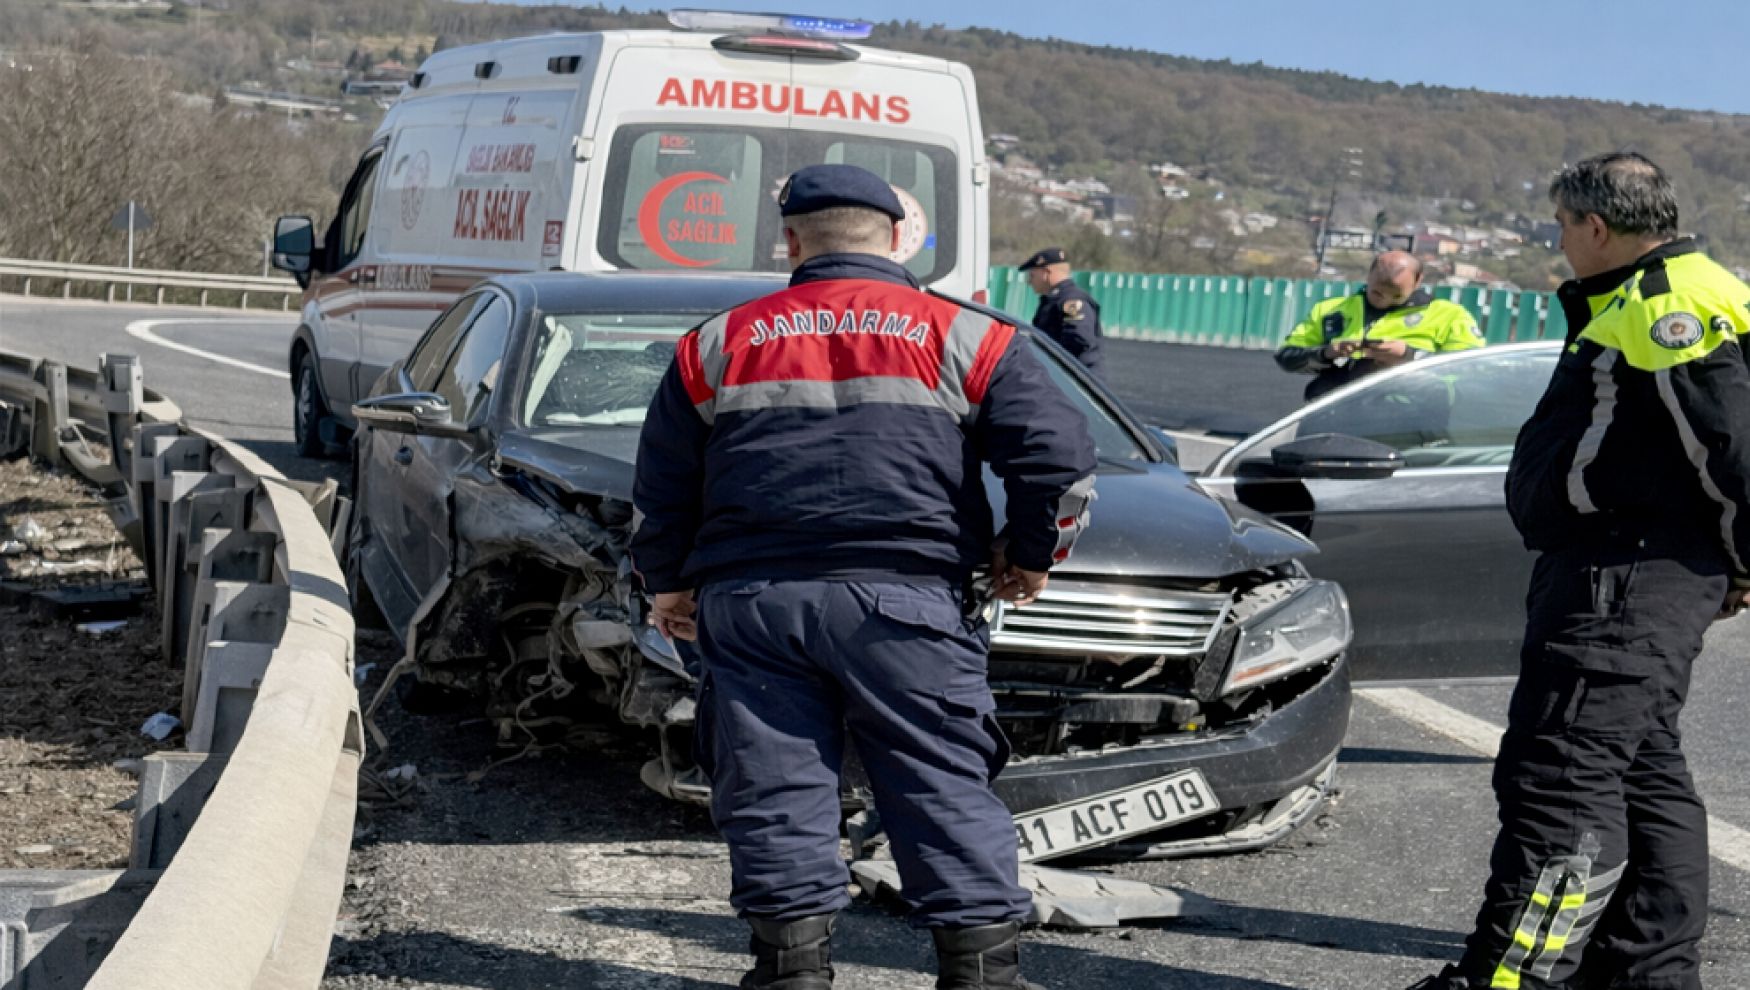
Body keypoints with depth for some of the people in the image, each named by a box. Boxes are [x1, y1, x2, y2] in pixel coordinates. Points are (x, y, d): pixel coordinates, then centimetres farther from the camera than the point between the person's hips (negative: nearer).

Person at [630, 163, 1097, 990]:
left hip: (750, 600, 2)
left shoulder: (719, 343, 15)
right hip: (905, 600, -1)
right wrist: (1029, 558, 17)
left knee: (772, 785, 7)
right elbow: (1060, 455, 3)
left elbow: (660, 487, 19)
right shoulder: (964, 335, 9)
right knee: (945, 786, 3)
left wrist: (669, 584, 32)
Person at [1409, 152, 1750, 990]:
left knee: (1562, 774, -11)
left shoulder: (1670, 309, -15)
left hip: (1629, 581, -12)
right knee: (1639, 771, 15)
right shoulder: (1639, 302, 19)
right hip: (1618, 573, 12)